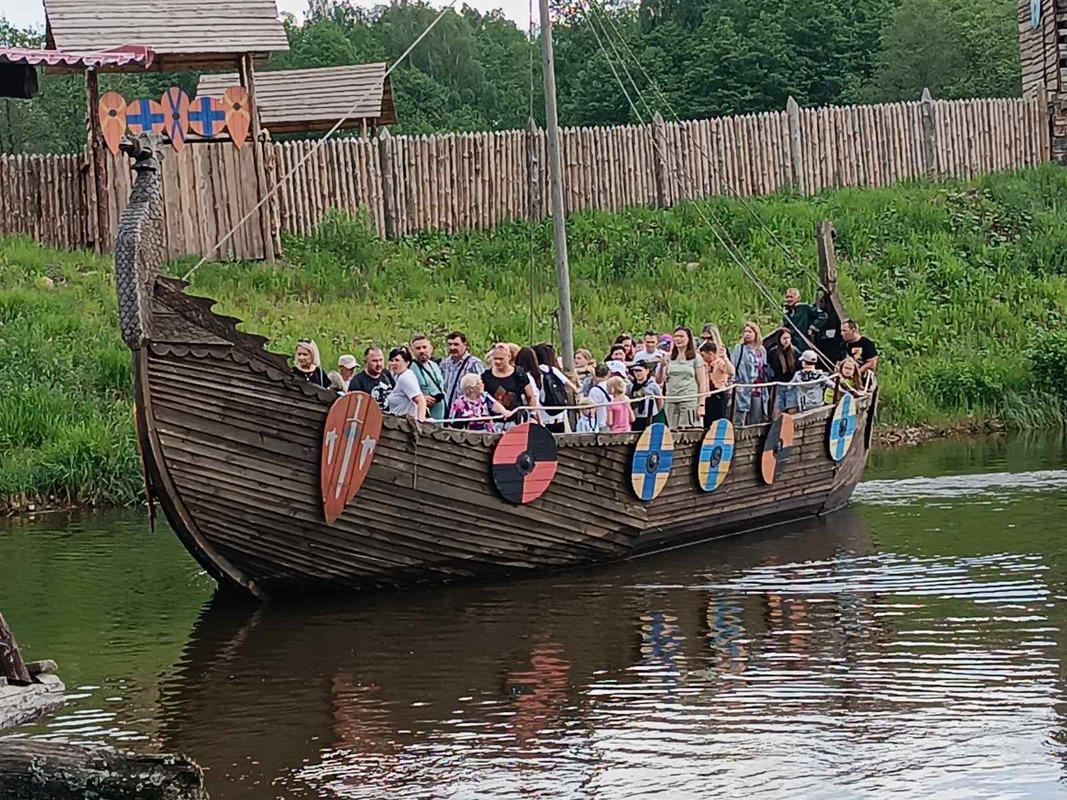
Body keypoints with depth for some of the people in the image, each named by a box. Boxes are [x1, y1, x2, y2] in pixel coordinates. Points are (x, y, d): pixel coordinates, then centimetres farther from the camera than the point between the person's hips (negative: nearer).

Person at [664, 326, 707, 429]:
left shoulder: (696, 358, 3)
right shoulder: (670, 358, 13)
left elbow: (702, 383, 1)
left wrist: (701, 405, -5)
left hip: (689, 401, -4)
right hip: (671, 401, 4)